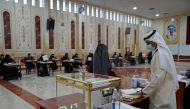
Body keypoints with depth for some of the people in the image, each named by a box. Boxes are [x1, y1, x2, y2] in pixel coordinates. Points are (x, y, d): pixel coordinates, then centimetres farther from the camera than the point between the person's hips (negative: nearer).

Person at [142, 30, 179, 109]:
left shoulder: (160, 54, -20)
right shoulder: (160, 52, 10)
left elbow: (159, 77, -25)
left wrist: (145, 90, -15)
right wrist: (148, 87, 16)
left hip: (162, 94, -9)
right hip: (162, 92, 9)